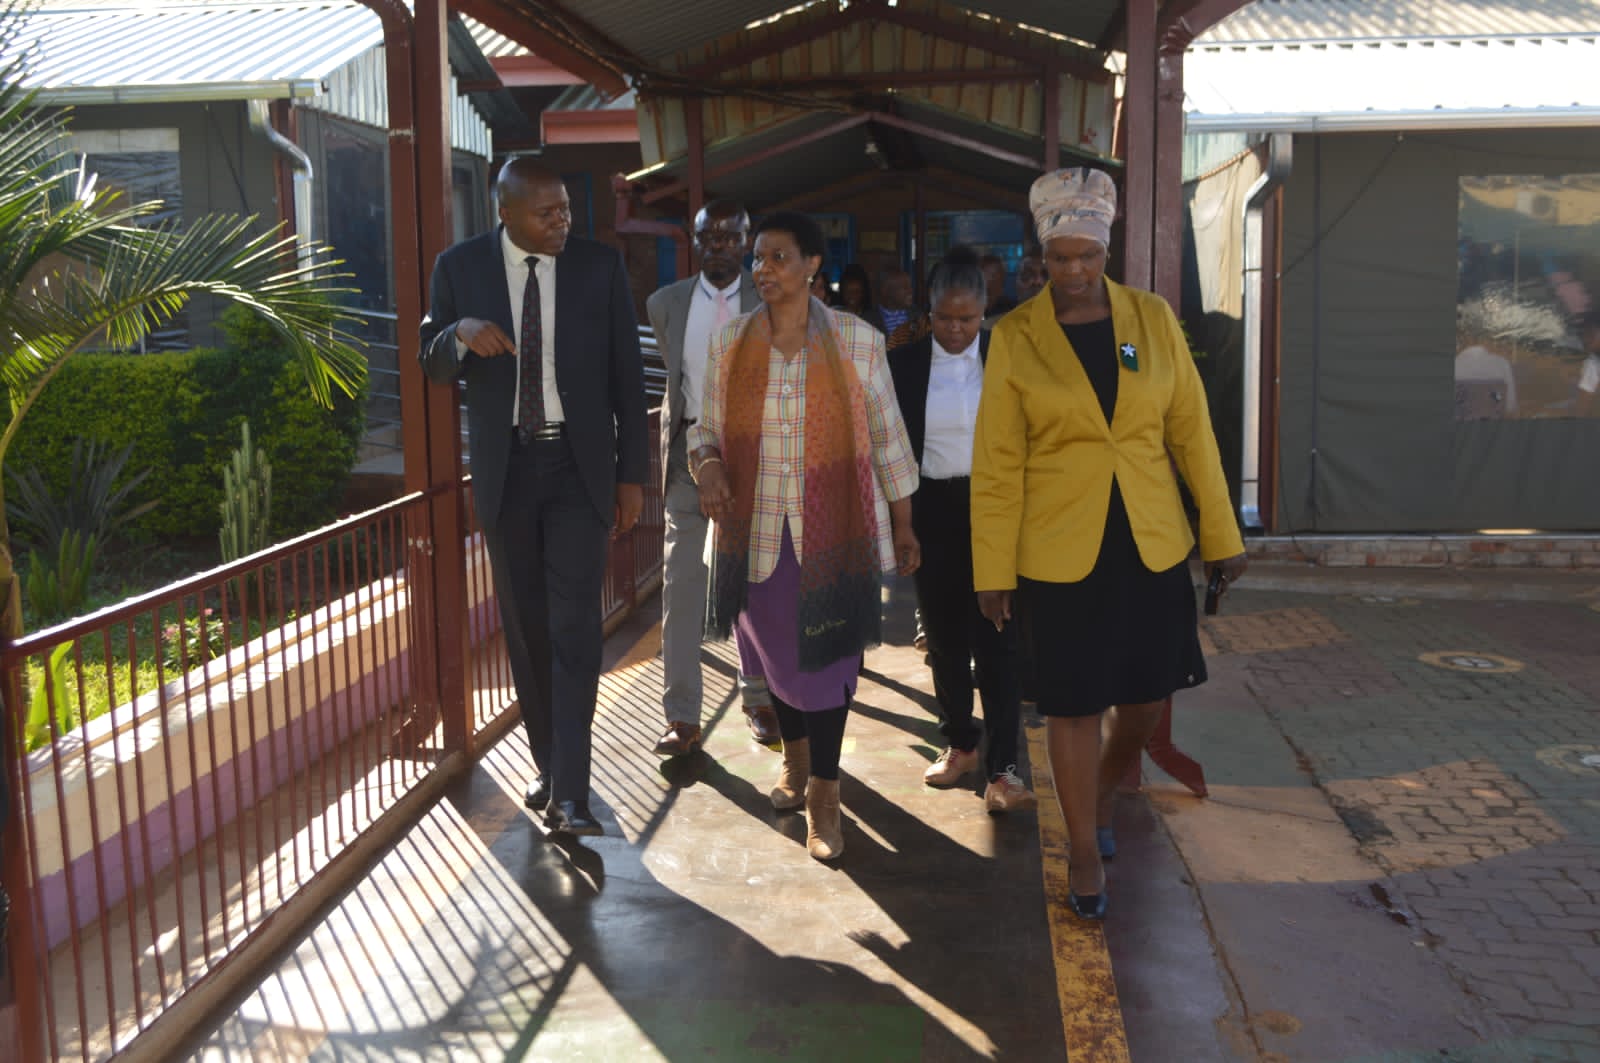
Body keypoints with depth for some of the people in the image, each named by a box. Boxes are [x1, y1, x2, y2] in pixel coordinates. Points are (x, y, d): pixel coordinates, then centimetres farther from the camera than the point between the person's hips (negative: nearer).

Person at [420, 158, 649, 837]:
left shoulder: (601, 266, -1)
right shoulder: (460, 267, 0)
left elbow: (626, 374, 2)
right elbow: (433, 367, 5)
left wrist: (632, 472, 0)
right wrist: (461, 334, -18)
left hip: (578, 464, -2)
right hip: (505, 468, 2)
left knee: (574, 625, -9)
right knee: (525, 626, 10)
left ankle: (569, 794, -8)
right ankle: (548, 763, 25)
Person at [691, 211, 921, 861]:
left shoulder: (857, 341, -4)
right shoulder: (730, 344, 2)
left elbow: (886, 435, 2)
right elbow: (707, 427, 10)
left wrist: (903, 525, 5)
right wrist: (707, 462, -13)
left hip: (833, 528, -2)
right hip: (757, 527, 3)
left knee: (827, 654, 0)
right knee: (776, 648, 17)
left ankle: (822, 795, 14)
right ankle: (794, 753, 44)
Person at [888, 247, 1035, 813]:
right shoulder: (903, 363, 2)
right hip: (932, 512, 2)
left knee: (996, 638, -5)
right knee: (944, 635, 12)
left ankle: (1002, 769, -2)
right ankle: (959, 744, 28)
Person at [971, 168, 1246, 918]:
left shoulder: (1153, 319, 2)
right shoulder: (1015, 338, -4)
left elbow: (1191, 432, 6)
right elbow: (995, 465, -3)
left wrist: (1221, 536, 5)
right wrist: (993, 571, -5)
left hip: (1152, 545, 3)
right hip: (1059, 552, -2)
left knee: (1147, 694, 11)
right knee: (1073, 706, 5)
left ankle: (1102, 797, 41)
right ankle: (1085, 852, 24)